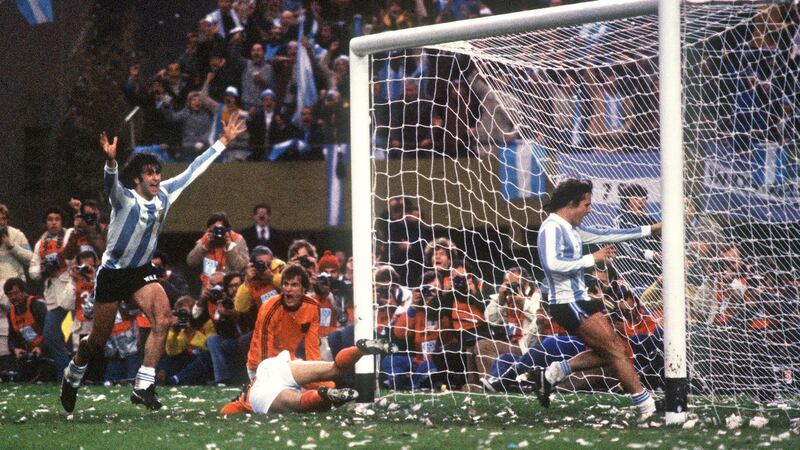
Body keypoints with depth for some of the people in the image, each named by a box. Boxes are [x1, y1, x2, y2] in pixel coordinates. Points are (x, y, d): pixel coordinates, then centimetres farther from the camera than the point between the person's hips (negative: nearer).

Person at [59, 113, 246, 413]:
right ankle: (72, 376, 37)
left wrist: (224, 141, 7)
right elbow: (112, 184, -41)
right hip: (112, 273, -5)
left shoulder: (165, 194, -2)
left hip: (142, 272, 5)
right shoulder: (125, 200, -19)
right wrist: (110, 161, -63)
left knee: (163, 318, -22)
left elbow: (193, 170, 5)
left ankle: (143, 387, -19)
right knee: (98, 340, 5)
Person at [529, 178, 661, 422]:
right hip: (568, 304, -10)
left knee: (609, 352, 9)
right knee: (616, 349, -10)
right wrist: (592, 259, -21)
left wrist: (650, 229, 20)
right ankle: (647, 407, -7)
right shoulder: (552, 228, -14)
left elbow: (606, 235, 21)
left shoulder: (571, 228, 15)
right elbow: (553, 264, -28)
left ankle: (551, 374, 13)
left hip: (578, 301, 10)